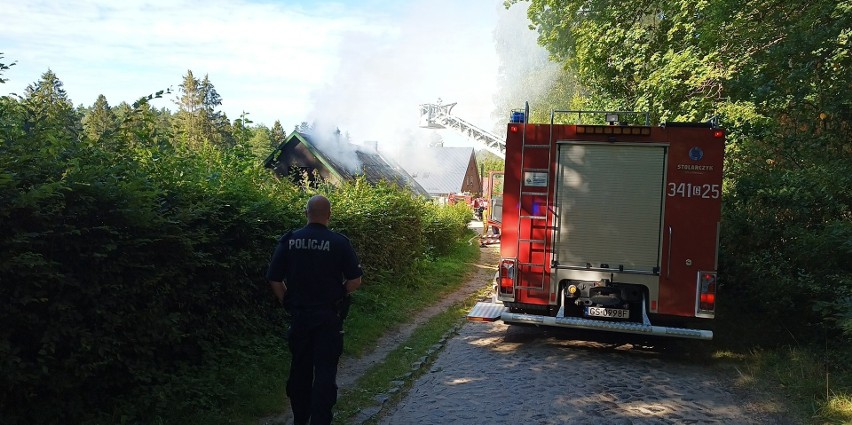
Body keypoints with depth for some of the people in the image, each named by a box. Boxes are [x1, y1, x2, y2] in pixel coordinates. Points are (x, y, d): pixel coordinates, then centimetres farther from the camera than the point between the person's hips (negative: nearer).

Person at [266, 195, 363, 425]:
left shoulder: (289, 240, -3)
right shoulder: (339, 242, -10)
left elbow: (274, 280, -2)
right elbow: (355, 280, -9)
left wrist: (288, 302, 10)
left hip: (299, 315, 3)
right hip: (329, 316, -3)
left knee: (299, 369, 18)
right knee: (325, 371, 5)